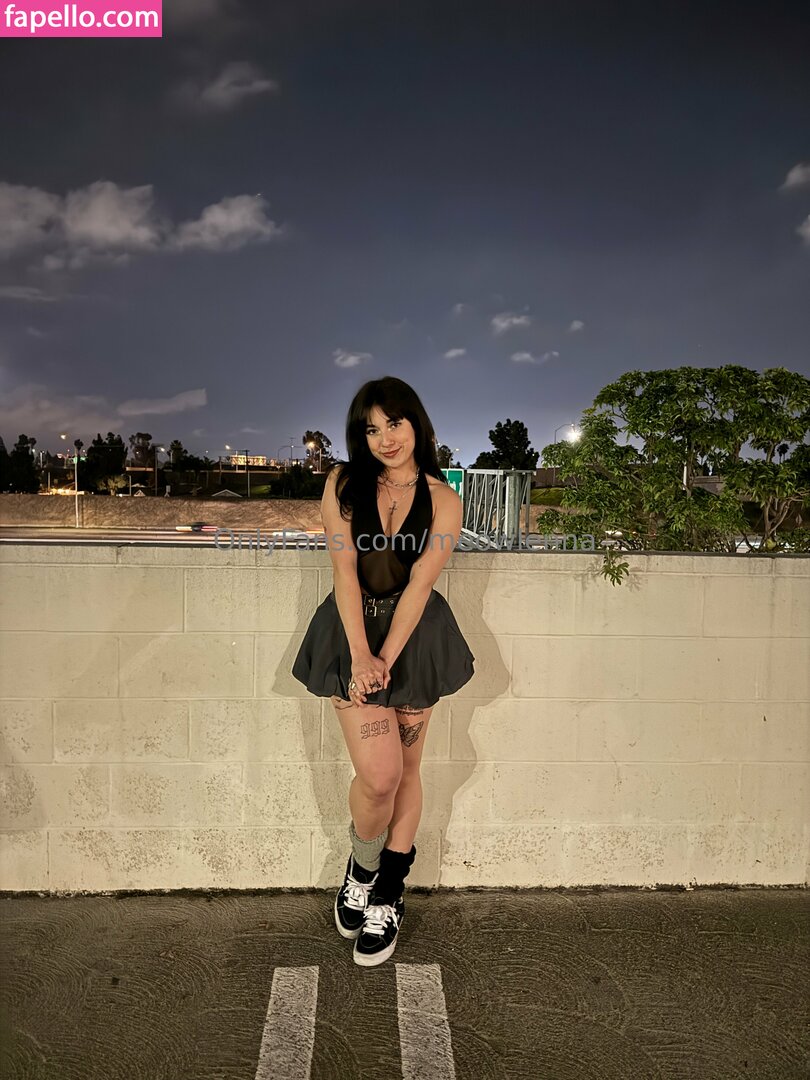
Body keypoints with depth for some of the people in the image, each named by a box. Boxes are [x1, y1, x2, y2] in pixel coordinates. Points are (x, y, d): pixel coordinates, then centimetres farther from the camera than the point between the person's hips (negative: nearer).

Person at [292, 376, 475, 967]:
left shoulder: (442, 500, -3)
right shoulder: (343, 484, -2)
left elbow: (419, 584, -10)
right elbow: (344, 571, -8)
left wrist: (386, 660, -16)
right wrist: (361, 656, -16)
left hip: (415, 636, 1)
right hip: (353, 631, -1)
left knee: (406, 770, 10)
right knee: (379, 774, -10)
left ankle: (388, 895, 30)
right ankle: (361, 871, 23)